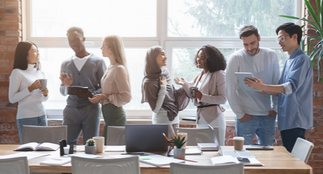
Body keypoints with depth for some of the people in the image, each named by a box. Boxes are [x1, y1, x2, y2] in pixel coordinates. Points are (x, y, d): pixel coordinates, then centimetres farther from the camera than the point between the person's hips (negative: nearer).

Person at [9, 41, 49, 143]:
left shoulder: (40, 73, 11)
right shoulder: (18, 73, -6)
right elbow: (12, 98, -12)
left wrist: (45, 94, -2)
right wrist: (31, 88, -17)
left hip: (42, 116, 5)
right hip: (26, 118, -5)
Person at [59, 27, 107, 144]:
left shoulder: (98, 62, 3)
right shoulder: (65, 64, 13)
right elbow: (62, 91, 15)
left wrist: (91, 94, -19)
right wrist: (66, 86, -7)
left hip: (91, 109, -2)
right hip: (71, 108, 3)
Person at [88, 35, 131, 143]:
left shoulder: (119, 69, -14)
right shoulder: (110, 68, 14)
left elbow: (126, 97, -18)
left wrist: (105, 97, -17)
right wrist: (99, 96, 7)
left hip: (115, 115, -9)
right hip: (108, 113, 9)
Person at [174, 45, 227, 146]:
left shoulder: (218, 75, -8)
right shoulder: (199, 76, 16)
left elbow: (223, 99, -15)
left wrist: (202, 96, -23)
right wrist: (185, 84, 9)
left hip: (214, 118, -7)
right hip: (201, 118, 8)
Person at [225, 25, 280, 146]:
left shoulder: (271, 55, 3)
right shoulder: (236, 58, -7)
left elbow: (276, 84, 11)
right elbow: (230, 90, -6)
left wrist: (275, 108, 6)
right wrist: (240, 114, -7)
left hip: (267, 116, 3)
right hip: (246, 117, -3)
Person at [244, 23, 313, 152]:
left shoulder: (302, 60, -11)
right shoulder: (289, 62, 19)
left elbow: (291, 86, -25)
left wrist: (263, 87, -35)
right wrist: (262, 90, 3)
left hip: (296, 121, -9)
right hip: (285, 120, 9)